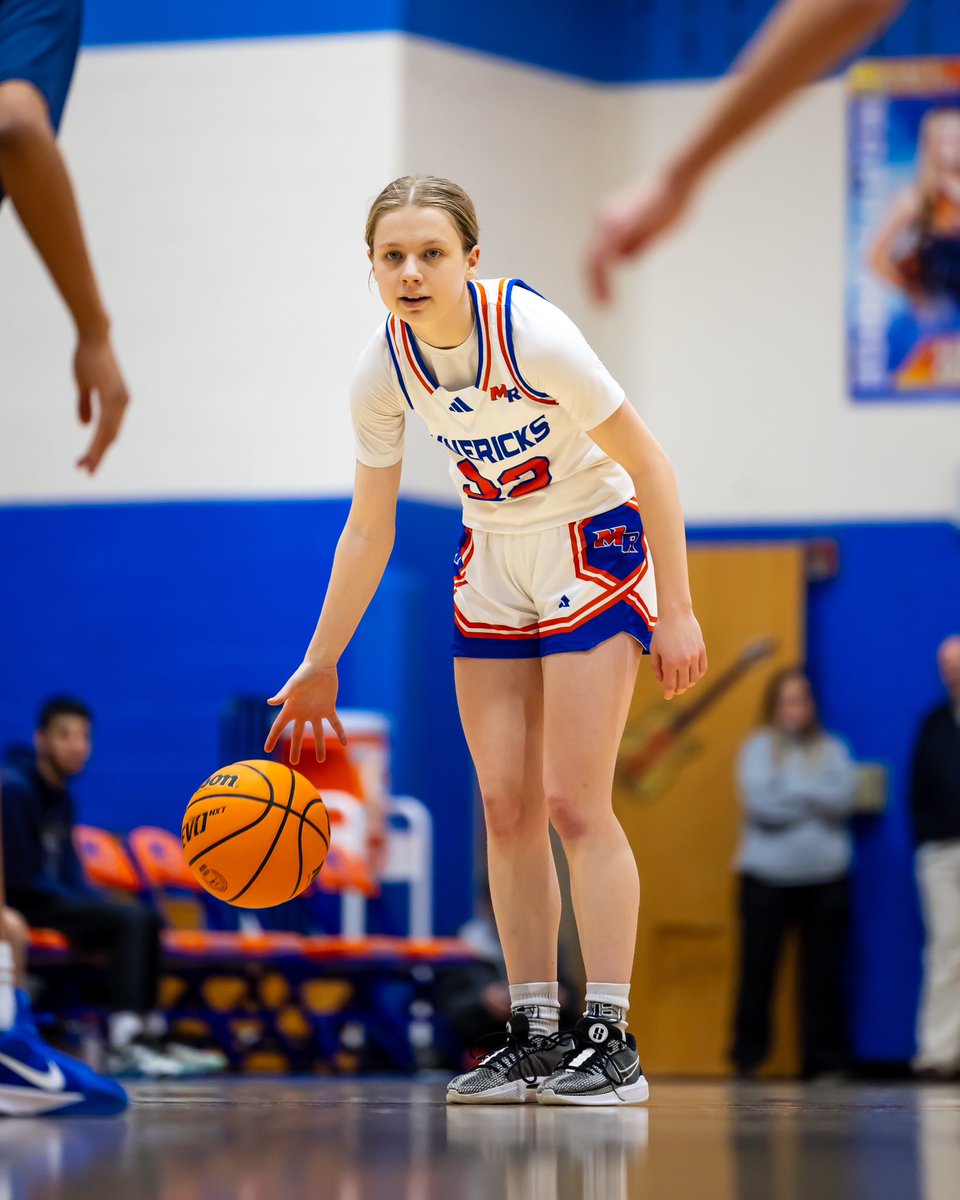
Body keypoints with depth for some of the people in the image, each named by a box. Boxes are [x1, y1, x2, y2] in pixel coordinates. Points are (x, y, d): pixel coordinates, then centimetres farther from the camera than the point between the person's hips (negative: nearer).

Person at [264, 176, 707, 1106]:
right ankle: (535, 1037, 7)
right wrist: (319, 665, 5)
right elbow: (368, 529, 3)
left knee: (573, 802, -13)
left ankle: (612, 1040, -10)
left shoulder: (534, 337, -26)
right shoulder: (383, 371, -9)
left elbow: (648, 467, -18)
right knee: (505, 806, 1)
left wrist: (676, 610, -19)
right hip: (491, 560, 5)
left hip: (593, 549, -5)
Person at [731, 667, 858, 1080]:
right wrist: (815, 802, -6)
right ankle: (748, 1051, 4)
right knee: (757, 964, -4)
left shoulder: (831, 750, 10)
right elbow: (758, 802, -9)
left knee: (823, 969, -1)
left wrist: (791, 789, -11)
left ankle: (825, 1056, 4)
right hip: (767, 873, -1)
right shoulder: (758, 748, 5)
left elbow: (844, 797, -5)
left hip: (825, 875, 1)